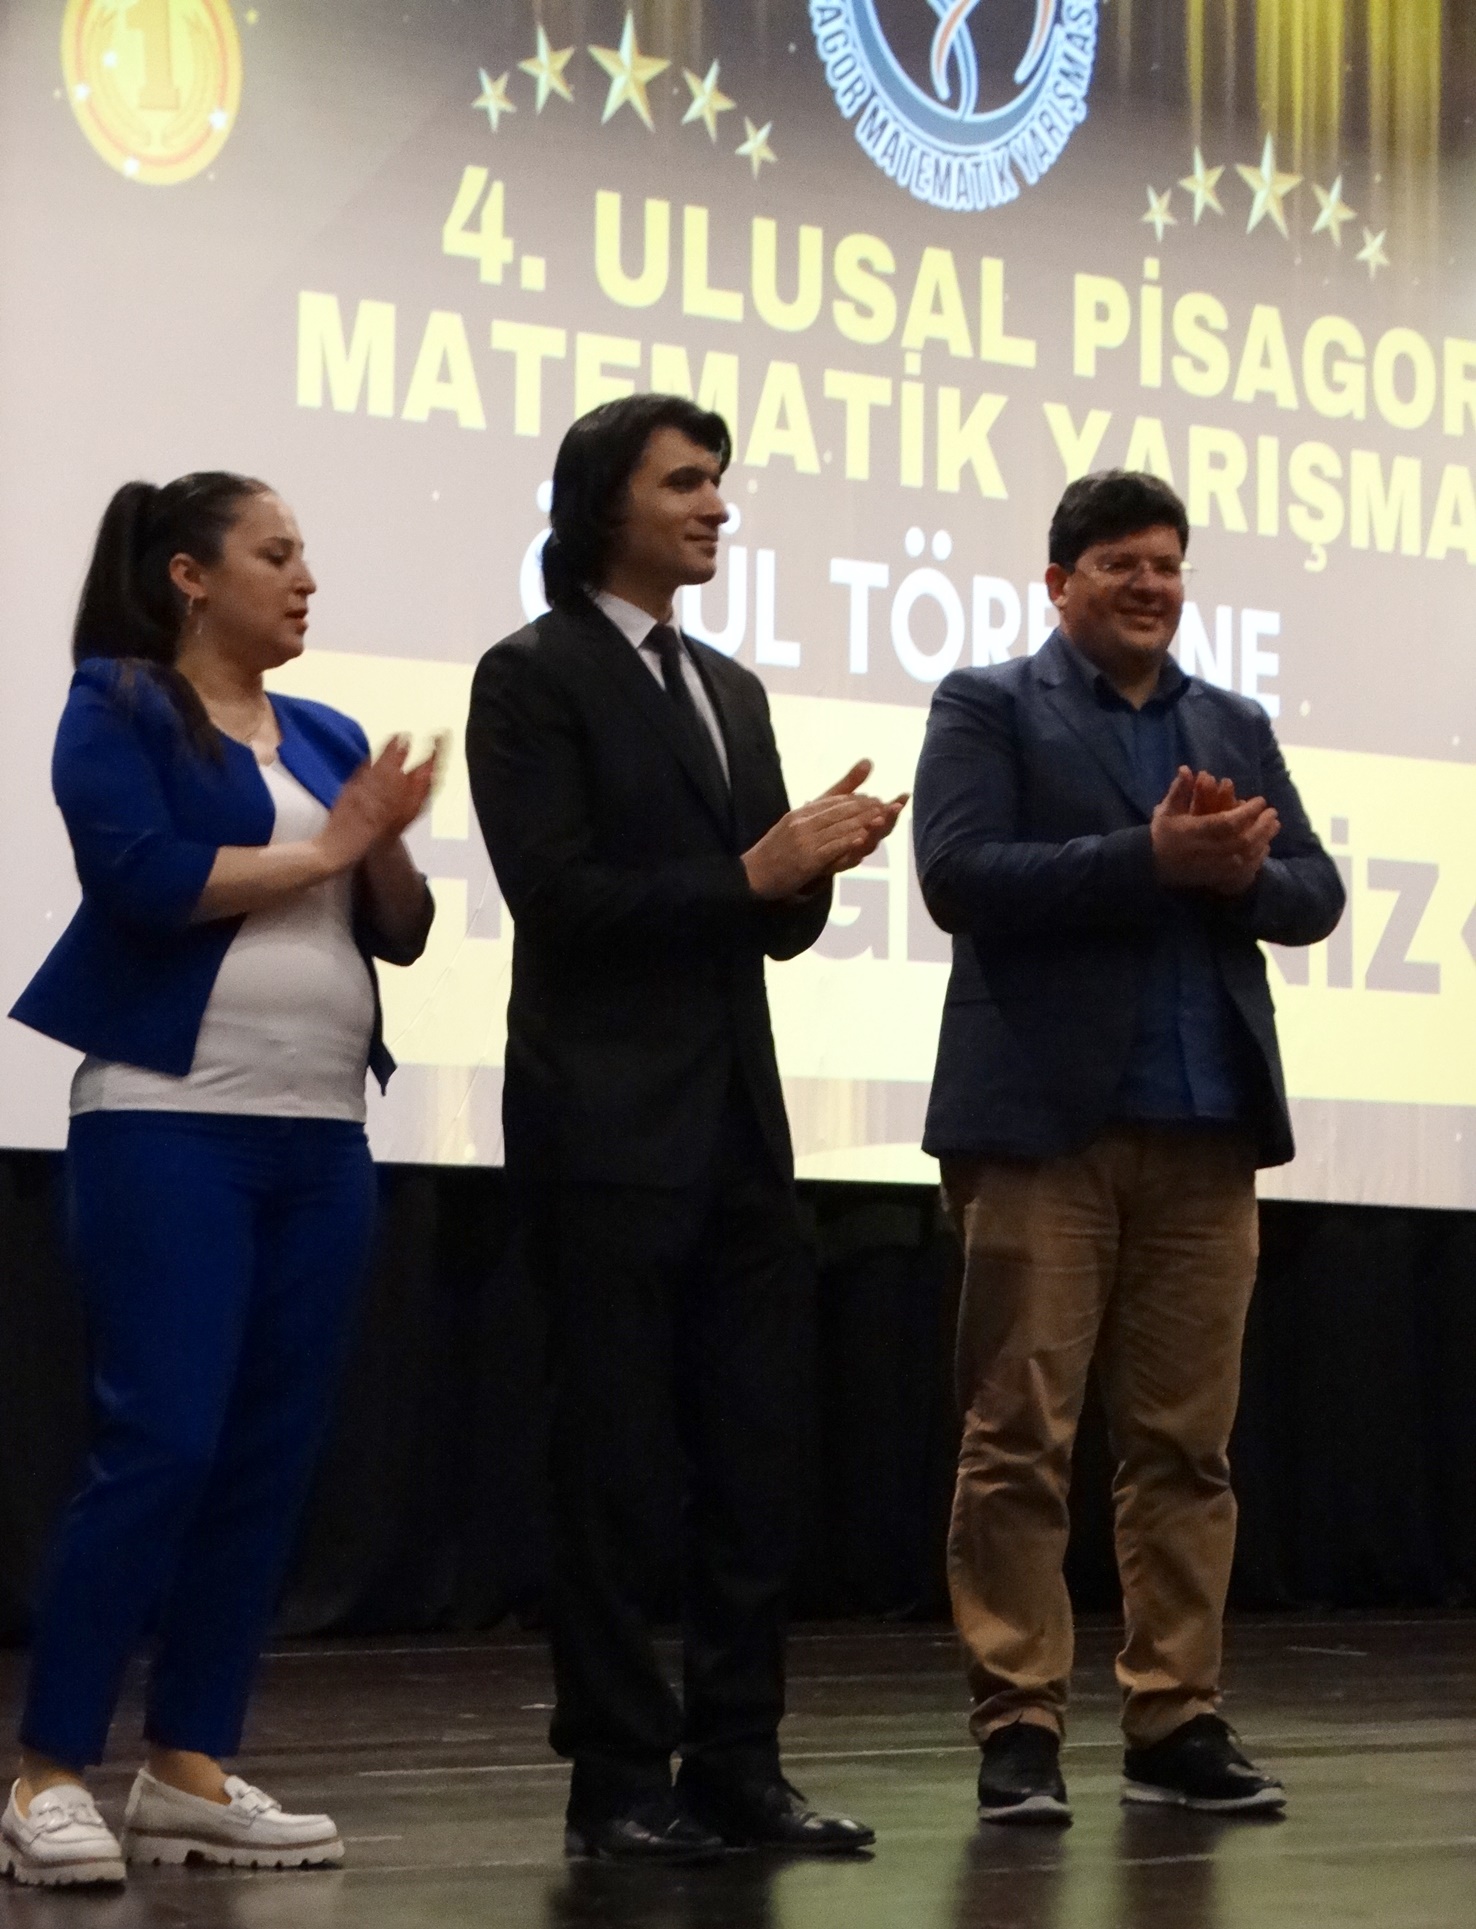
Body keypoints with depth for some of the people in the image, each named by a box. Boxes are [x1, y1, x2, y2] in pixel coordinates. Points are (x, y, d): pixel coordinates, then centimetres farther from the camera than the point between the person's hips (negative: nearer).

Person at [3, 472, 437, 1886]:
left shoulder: (327, 738, 16)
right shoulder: (118, 708, -1)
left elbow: (401, 931, 13)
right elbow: (142, 879, -16)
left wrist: (387, 844, -8)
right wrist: (323, 852, -7)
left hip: (321, 1137, 6)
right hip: (170, 1125, -6)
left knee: (270, 1455, 4)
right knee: (161, 1443, -12)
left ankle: (190, 1772, 10)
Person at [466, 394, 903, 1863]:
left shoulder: (731, 692, 18)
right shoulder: (533, 677, -4)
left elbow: (776, 924, 16)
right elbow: (556, 897, -13)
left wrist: (814, 864, -5)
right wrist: (750, 872, -16)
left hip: (737, 1126, 7)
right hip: (610, 1124, -7)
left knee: (752, 1455, 7)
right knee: (616, 1458, -2)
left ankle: (735, 1763, 13)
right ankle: (618, 1781, 5)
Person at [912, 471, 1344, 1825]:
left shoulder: (1236, 726, 19)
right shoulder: (988, 705, 4)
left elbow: (1315, 895, 13)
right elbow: (958, 875, -11)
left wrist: (1240, 873, -9)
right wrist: (1154, 859, -17)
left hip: (1206, 1128, 5)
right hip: (1045, 1119, -4)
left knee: (1187, 1445, 5)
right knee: (1020, 1442, -4)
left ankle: (1176, 1723, 10)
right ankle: (1019, 1727, 0)